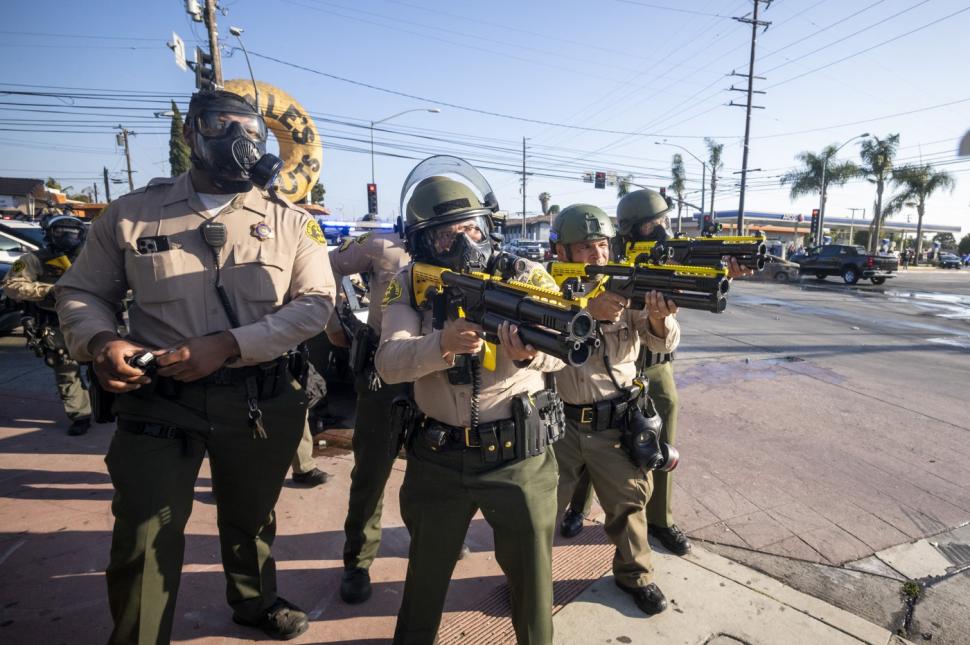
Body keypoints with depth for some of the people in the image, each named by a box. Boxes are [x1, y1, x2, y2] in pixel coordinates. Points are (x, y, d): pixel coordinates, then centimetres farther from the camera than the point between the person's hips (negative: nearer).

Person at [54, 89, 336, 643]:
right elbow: (81, 291, 9)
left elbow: (315, 302, -9)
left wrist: (228, 345, -20)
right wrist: (100, 340, -14)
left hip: (261, 401, 1)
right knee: (144, 538, 3)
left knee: (251, 518, 21)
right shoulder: (133, 212, 2)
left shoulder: (290, 221, -2)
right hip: (157, 398, 0)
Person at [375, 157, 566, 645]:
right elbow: (389, 363, -15)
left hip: (519, 455, -1)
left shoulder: (526, 276, -7)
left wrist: (530, 351, -42)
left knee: (531, 571, 18)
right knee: (425, 569, 23)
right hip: (436, 457, 2)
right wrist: (443, 344, -35)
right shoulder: (409, 284, -4)